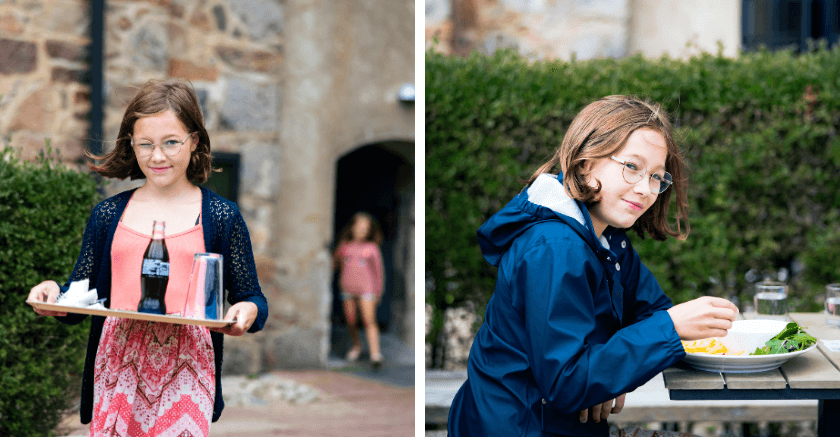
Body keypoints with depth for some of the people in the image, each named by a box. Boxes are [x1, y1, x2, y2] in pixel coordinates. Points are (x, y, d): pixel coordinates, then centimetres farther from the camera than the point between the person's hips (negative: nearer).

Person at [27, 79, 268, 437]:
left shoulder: (222, 216, 6)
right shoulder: (109, 214, 13)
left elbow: (250, 297, 8)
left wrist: (248, 311, -14)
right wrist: (54, 293, -5)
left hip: (186, 367, -2)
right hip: (118, 367, 2)